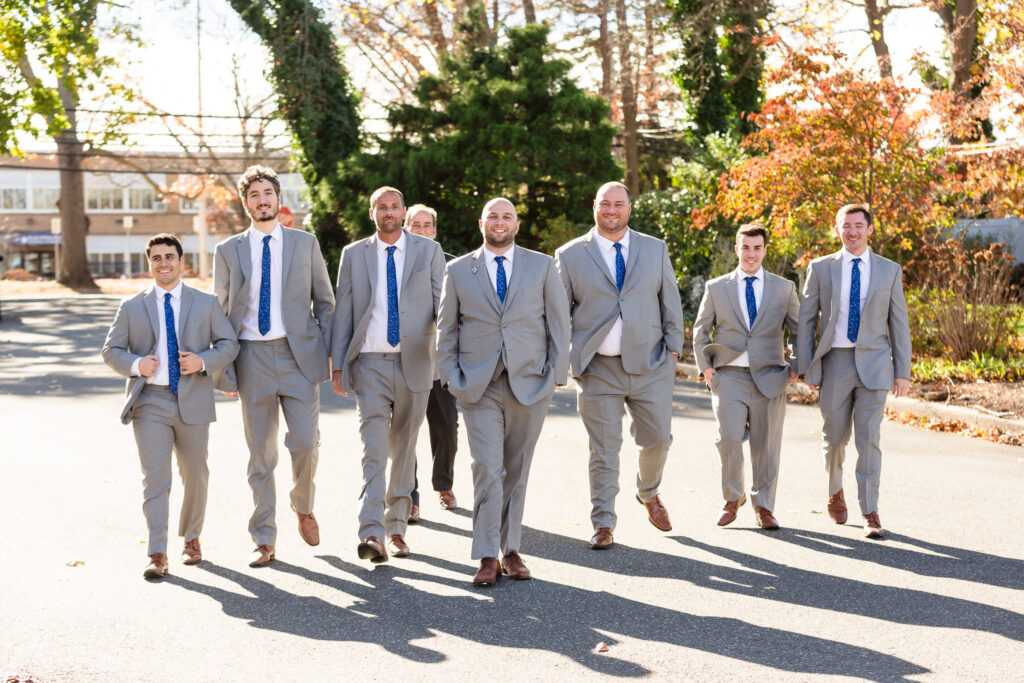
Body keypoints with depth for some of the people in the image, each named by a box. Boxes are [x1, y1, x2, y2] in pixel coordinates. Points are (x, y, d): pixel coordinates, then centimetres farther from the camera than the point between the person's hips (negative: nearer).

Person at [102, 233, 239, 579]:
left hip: (193, 401, 1)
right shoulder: (131, 307, 8)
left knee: (195, 475, 11)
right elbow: (111, 350, 10)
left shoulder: (206, 303, 8)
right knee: (155, 478, -9)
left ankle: (191, 539, 31)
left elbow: (229, 344, 8)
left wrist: (203, 361, -11)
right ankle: (158, 555, -9)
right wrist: (135, 365, -11)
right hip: (150, 402, -1)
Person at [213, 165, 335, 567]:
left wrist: (328, 352, 1)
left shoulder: (305, 244, 7)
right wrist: (225, 369, 1)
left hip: (299, 354, 0)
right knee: (260, 454, 4)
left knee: (305, 444, -8)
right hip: (252, 357, 1)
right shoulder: (229, 251, 7)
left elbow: (325, 303, 10)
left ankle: (303, 509, 23)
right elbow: (221, 312, 8)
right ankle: (264, 540, 14)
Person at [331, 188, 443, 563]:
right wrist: (337, 365, 3)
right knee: (374, 447, -12)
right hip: (370, 363, -1)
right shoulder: (353, 254, 8)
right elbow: (343, 311, 8)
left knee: (404, 448, 9)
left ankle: (396, 528, 21)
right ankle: (372, 534, -18)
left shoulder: (428, 251, 6)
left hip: (414, 363, 1)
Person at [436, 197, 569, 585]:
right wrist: (451, 377, 2)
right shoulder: (458, 270, 8)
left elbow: (559, 323, 7)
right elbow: (446, 328, 11)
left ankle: (511, 550, 17)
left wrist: (557, 374, 0)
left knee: (517, 470, 7)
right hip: (479, 386, -1)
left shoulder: (542, 266, 7)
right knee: (487, 468, -9)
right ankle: (487, 558, -5)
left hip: (529, 384, 1)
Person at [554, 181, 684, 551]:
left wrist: (673, 348, 5)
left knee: (657, 438, 7)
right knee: (603, 450, 0)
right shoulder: (570, 255, 3)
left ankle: (649, 493, 38)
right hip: (597, 369, -2)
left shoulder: (655, 249, 9)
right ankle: (603, 525, 11)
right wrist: (561, 357, 0)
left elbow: (670, 302, 12)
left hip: (650, 365, 2)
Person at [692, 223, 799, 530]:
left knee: (766, 445, 3)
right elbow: (701, 330, 14)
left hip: (770, 378, 1)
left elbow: (799, 332, 13)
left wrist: (796, 368, 1)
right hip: (729, 376, -1)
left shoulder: (784, 288, 9)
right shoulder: (716, 288, 8)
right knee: (728, 438, -14)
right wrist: (705, 366, 3)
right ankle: (733, 498, 9)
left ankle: (763, 507, 18)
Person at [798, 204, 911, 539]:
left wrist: (903, 371, 1)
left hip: (873, 364, -1)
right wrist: (806, 368, -1)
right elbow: (806, 319, 5)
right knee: (835, 436, 10)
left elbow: (899, 323, 7)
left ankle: (870, 514, -4)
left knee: (869, 438, -8)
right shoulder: (821, 268, 4)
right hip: (835, 362, 1)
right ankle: (835, 492, 38)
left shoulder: (890, 271, 6)